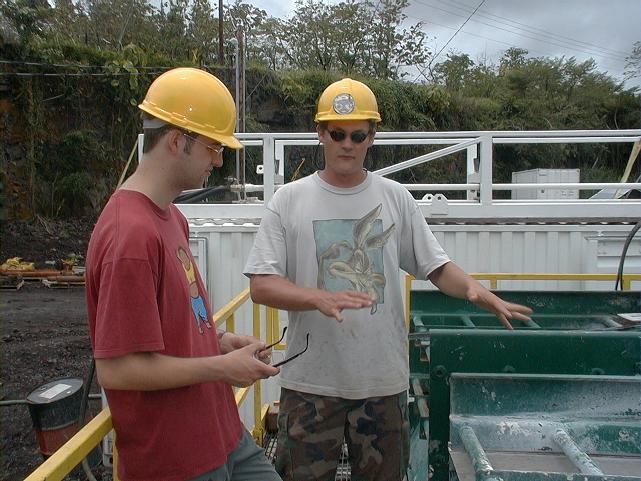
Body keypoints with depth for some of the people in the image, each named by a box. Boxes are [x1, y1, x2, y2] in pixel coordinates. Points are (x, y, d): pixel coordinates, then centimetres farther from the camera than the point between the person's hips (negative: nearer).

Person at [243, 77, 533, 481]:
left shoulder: (397, 198, 3)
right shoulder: (289, 200, -3)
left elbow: (437, 267, 5)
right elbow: (261, 285, -9)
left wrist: (473, 288, -16)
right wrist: (319, 298, -26)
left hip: (385, 380, 2)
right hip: (311, 381, -1)